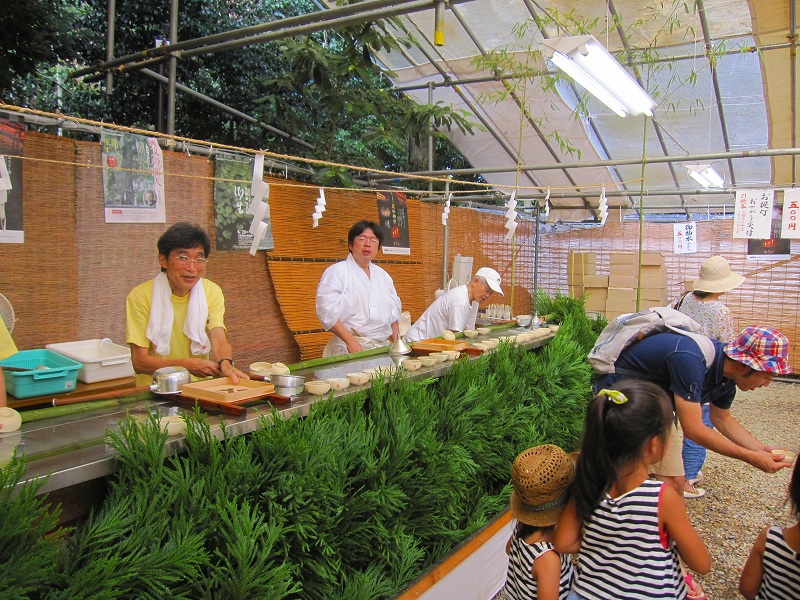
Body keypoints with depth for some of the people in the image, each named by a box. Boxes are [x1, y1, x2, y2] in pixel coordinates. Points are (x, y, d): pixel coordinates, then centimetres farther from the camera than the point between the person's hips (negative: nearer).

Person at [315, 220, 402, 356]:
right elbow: (327, 312, -12)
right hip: (350, 350, -5)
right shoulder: (336, 272, -2)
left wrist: (397, 345, 11)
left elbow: (393, 313, 22)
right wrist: (351, 341, -18)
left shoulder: (383, 275, 18)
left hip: (383, 347, 6)